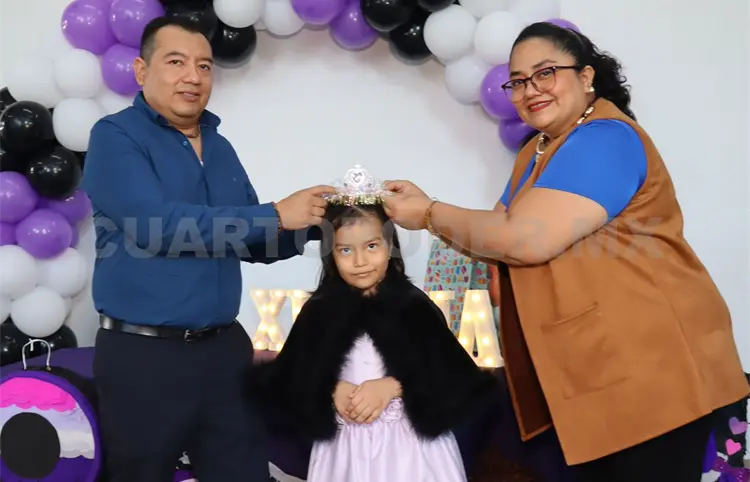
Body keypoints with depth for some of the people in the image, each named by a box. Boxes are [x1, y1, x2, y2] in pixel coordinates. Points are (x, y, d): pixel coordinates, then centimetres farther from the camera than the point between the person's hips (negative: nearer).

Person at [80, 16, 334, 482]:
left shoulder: (220, 147, 11)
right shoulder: (117, 136, -8)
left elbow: (253, 243, 17)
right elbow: (155, 223, -23)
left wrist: (311, 223, -2)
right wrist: (275, 215, -20)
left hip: (224, 347, 6)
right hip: (143, 354, -5)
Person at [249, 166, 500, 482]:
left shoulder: (413, 304, -5)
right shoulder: (319, 310, -1)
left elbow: (445, 376, -8)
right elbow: (293, 381, 0)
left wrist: (392, 386, -17)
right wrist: (332, 392, -16)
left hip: (410, 441, -1)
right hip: (346, 444, 1)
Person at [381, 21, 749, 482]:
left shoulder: (605, 139, -17)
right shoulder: (536, 153, 15)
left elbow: (526, 241, -25)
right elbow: (501, 234, 14)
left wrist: (429, 215, -13)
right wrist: (429, 207, 1)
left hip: (649, 364, -9)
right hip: (592, 371, 9)